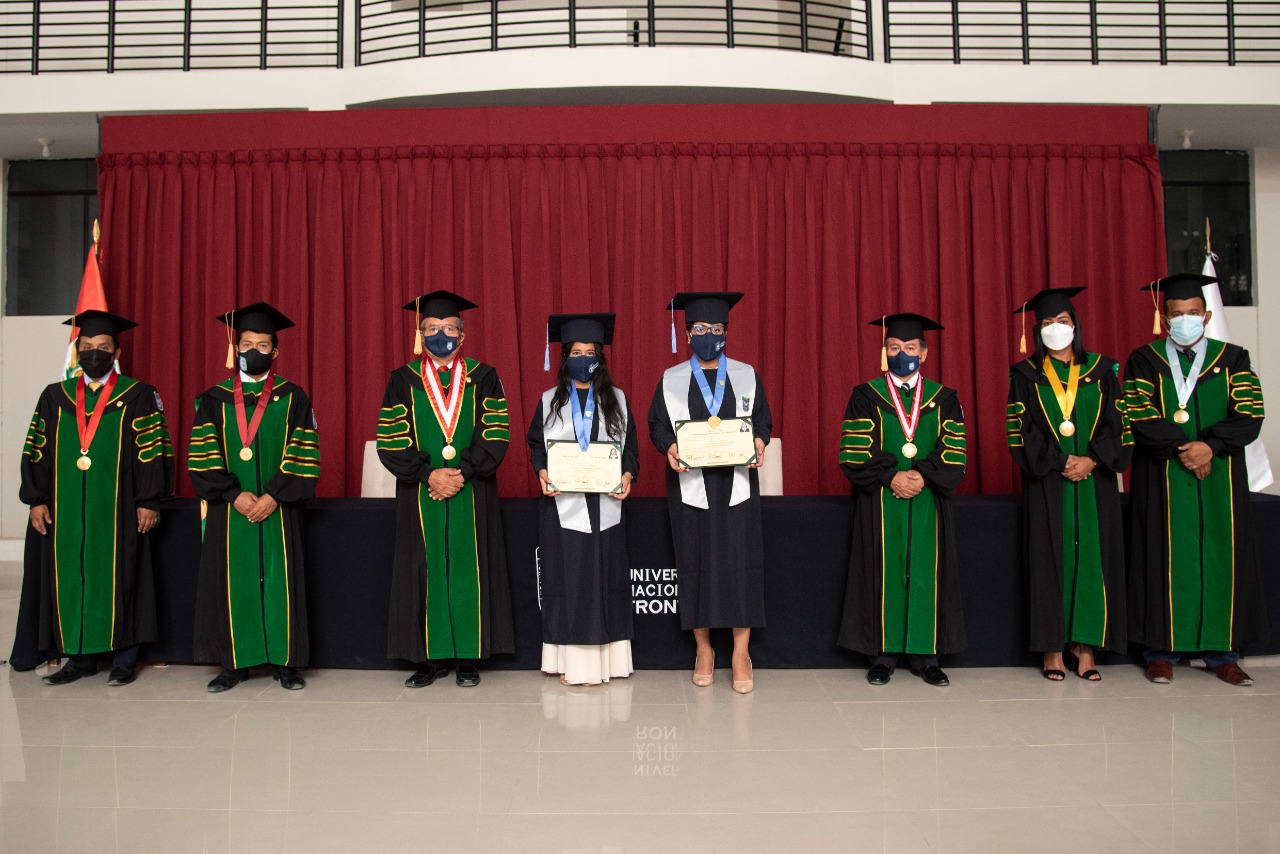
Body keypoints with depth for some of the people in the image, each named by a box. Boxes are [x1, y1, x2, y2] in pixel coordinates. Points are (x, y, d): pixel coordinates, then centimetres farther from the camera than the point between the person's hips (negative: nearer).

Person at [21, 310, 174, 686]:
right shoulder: (55, 397, 12)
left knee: (118, 580, 2)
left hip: (117, 511, -4)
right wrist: (36, 500, 4)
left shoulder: (139, 397, 0)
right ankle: (79, 658, 18)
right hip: (66, 511, 4)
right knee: (70, 580, 7)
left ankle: (123, 659, 11)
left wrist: (148, 501, -9)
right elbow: (36, 451, 12)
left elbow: (154, 451, -4)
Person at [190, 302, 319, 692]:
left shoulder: (293, 397, 3)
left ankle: (285, 661, 12)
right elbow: (202, 457, 0)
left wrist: (274, 496, -13)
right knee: (232, 584, 5)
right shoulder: (213, 400, 7)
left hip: (279, 510, -1)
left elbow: (305, 456, -3)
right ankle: (234, 663, 16)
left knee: (280, 582, 2)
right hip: (229, 510, 1)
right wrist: (235, 495, -11)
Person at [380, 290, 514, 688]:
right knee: (426, 573, 4)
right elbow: (390, 442, -1)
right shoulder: (403, 381, 6)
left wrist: (461, 473, -15)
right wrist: (430, 474, -13)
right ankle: (432, 657, 15)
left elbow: (496, 437, -4)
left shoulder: (483, 378, 4)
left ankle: (468, 658, 13)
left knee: (469, 572, 3)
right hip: (419, 497, 1)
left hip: (472, 494, -1)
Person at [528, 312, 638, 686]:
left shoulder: (616, 399, 8)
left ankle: (602, 658, 13)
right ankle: (570, 660, 8)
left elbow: (630, 445, 8)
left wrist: (628, 474, -10)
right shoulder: (550, 400, 7)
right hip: (562, 503, 0)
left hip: (604, 504, 1)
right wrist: (542, 471, -10)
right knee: (565, 580, 0)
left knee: (604, 579, 4)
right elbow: (536, 444, 9)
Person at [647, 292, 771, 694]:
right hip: (689, 484, 0)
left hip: (737, 483, 0)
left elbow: (763, 418, 9)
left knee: (741, 561, -3)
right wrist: (669, 446, -13)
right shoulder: (671, 380, 7)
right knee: (695, 561, 4)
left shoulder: (746, 375, 8)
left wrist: (759, 441, -11)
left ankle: (741, 653, 8)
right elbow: (657, 424, 7)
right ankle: (703, 649, 18)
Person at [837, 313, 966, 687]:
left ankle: (925, 654, 14)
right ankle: (884, 653, 11)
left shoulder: (943, 399, 9)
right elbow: (853, 453, -5)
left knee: (927, 574, 3)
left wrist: (923, 476, -15)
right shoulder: (865, 397, 3)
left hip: (929, 501, 2)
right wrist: (890, 477, -16)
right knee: (884, 573, 1)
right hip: (880, 503, -1)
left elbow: (955, 454, 0)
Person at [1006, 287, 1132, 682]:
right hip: (1046, 484, -1)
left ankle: (1085, 646, 9)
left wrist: (1091, 461, -11)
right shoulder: (1026, 375, 6)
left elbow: (1117, 426, 4)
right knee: (1051, 560, -1)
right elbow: (1020, 431, -2)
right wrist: (1060, 463, -12)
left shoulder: (1100, 370, 10)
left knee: (1093, 557, 1)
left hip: (1095, 482, 2)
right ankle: (1053, 649, 5)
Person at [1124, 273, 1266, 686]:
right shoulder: (1144, 361, 4)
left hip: (1221, 477, 2)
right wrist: (1182, 448, -17)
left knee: (1221, 556, 4)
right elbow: (1139, 418, -7)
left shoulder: (1232, 358, 9)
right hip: (1163, 479, -2)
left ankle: (1221, 651, 15)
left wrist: (1210, 445, -17)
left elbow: (1251, 414, -2)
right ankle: (1161, 651, 7)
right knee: (1166, 558, 0)